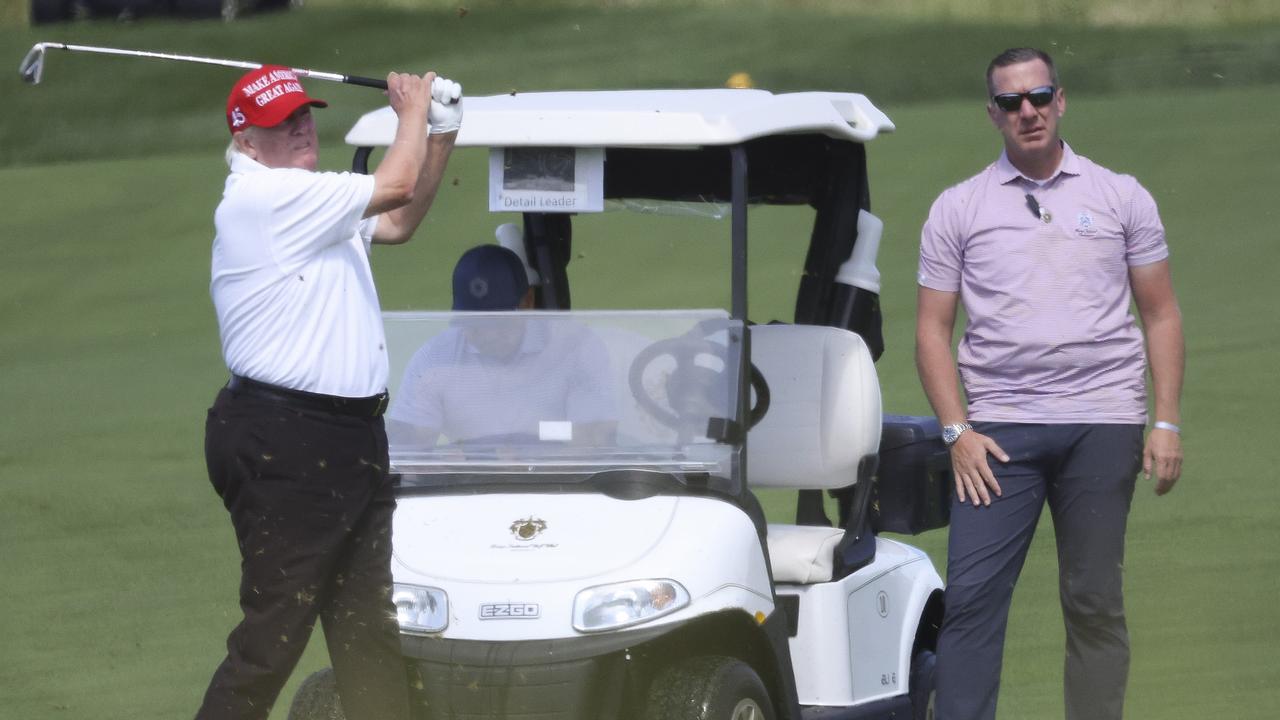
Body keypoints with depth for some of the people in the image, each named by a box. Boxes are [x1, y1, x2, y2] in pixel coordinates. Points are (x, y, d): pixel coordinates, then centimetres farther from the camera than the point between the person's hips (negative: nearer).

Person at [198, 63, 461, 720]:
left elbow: (398, 222, 28)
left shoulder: (308, 203, 19)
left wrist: (440, 132, 18)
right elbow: (394, 186, -16)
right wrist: (413, 109, 1)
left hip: (350, 437, 10)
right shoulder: (263, 196, -14)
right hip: (282, 446, -10)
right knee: (272, 635, -8)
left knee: (370, 628, 11)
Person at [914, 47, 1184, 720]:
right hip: (1000, 428, 0)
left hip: (1102, 423, 0)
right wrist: (957, 430, -4)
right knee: (971, 596, -10)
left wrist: (1167, 422, 1)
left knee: (1094, 604, 2)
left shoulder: (1120, 197, 10)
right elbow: (932, 329, 8)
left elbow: (1161, 314, 11)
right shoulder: (958, 208, 9)